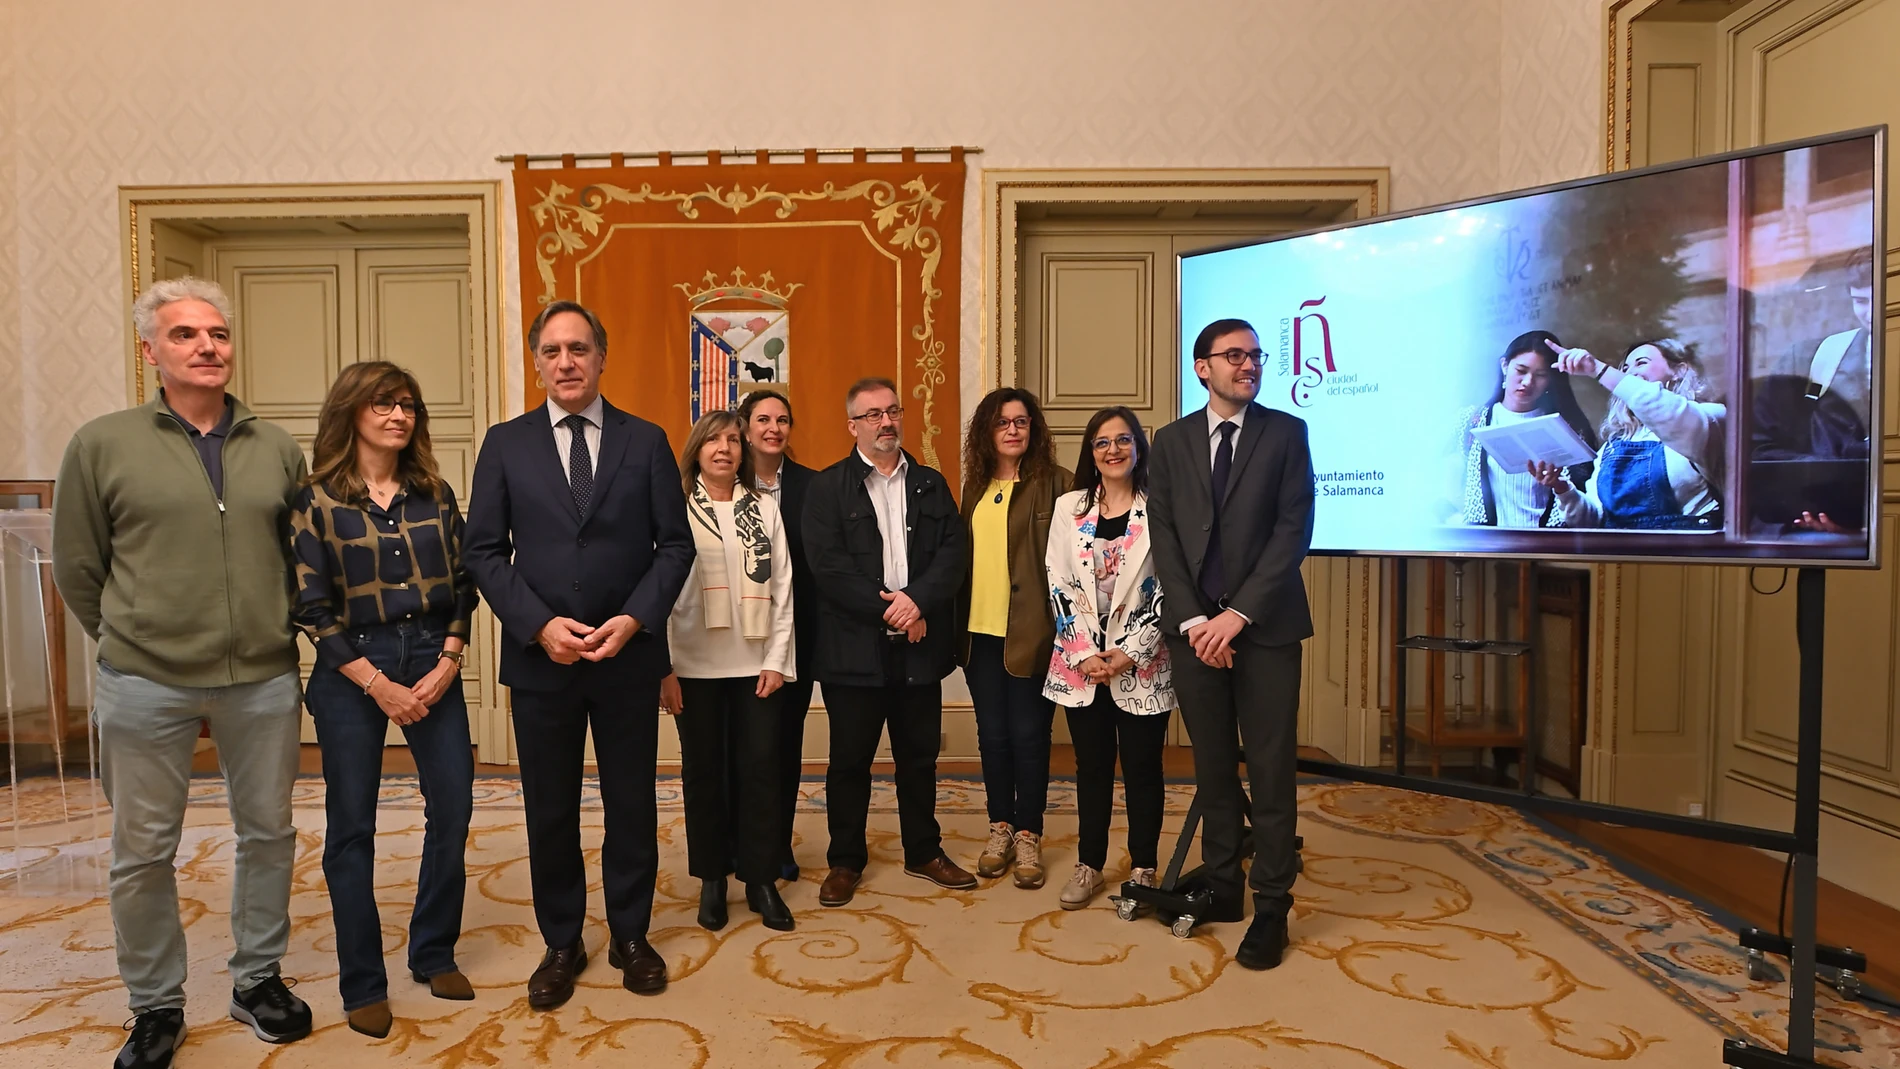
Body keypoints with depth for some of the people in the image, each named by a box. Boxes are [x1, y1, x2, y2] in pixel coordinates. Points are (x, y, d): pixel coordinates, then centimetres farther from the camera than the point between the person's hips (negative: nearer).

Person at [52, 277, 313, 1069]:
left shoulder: (277, 449, 4)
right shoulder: (102, 446, -2)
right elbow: (77, 567, 4)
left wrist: (273, 636, 10)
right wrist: (130, 643, 9)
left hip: (263, 680, 2)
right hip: (145, 685, -2)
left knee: (268, 833, 12)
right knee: (142, 852, 9)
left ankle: (257, 980, 31)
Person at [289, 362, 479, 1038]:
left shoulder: (435, 493, 5)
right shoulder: (318, 500, -3)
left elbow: (463, 583, 6)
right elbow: (312, 607, -6)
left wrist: (446, 664, -6)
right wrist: (379, 686, -11)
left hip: (432, 660, 3)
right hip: (351, 670, -3)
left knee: (453, 808, 4)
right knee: (351, 825, 4)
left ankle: (433, 954, 23)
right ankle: (363, 983, 18)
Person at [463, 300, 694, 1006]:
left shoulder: (646, 441, 2)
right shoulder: (505, 444, 4)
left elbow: (675, 544, 0)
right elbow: (483, 551, 0)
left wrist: (634, 619, -13)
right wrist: (540, 625, -12)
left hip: (629, 655, 0)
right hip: (539, 656, 1)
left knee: (632, 802, 10)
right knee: (550, 808, 11)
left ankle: (630, 936, 29)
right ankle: (561, 944, 29)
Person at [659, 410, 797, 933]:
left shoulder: (765, 509, 5)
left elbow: (781, 589, 4)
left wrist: (777, 660, -3)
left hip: (755, 664, 1)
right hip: (695, 666, -1)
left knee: (759, 769, 4)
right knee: (703, 771, 8)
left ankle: (761, 879, 16)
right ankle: (712, 879, 22)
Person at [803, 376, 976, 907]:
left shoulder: (932, 484, 11)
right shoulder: (827, 488, 0)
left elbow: (952, 554, 0)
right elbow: (828, 565, -11)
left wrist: (917, 600, -16)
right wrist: (887, 609, -15)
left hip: (920, 645, 3)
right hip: (855, 646, -3)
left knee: (920, 755, 13)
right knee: (849, 759, 7)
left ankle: (924, 852, 29)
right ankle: (845, 861, 22)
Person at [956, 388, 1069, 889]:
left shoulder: (1053, 482, -5)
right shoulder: (976, 486, 12)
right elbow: (963, 555, 13)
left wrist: (1061, 623, -15)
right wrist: (958, 624, 8)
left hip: (1030, 631, -5)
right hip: (980, 631, 5)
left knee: (1028, 735, 4)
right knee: (992, 734, 13)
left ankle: (1028, 835, 18)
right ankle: (1000, 829, 26)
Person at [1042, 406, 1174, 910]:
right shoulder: (1068, 508, 5)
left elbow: (1170, 588, -6)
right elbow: (1059, 585, 1)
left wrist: (1130, 653, -13)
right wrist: (1084, 654, -8)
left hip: (1142, 663, -2)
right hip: (1080, 663, 2)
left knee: (1142, 766, 7)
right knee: (1092, 765, 12)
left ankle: (1143, 867, 22)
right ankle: (1089, 864, 25)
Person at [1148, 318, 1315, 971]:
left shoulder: (1286, 433, 3)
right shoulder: (1171, 441, 9)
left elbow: (1294, 530, -5)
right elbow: (1163, 536, 4)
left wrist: (1238, 614, -12)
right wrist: (1193, 619, -7)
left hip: (1264, 625, -2)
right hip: (1193, 627, 2)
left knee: (1270, 768, 2)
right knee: (1212, 765, 10)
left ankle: (1271, 908, 13)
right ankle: (1222, 887, 24)